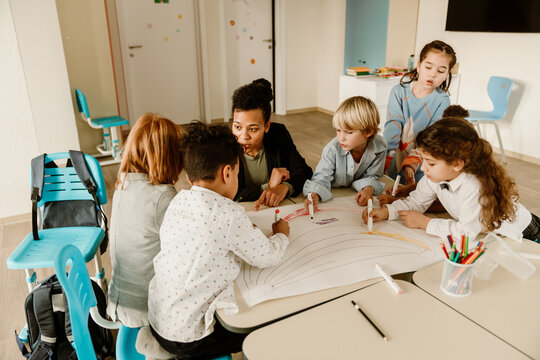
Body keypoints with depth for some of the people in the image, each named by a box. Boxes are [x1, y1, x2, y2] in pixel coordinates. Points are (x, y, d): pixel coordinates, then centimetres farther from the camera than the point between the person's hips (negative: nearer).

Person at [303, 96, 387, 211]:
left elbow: (372, 176, -7)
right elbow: (322, 177, -24)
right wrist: (314, 195, -45)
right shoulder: (332, 149, -27)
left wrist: (368, 189, -29)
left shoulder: (379, 147, -20)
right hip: (333, 194, -3)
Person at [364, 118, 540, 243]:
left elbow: (466, 232, -32)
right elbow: (416, 201, -6)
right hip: (485, 232, 6)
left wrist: (424, 222, -25)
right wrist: (385, 212, -21)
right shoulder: (435, 175, -18)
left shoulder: (475, 188, -40)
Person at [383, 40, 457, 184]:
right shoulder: (399, 91, -1)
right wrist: (386, 158, -24)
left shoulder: (442, 101, -5)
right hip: (394, 158, 1)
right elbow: (393, 125, -11)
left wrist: (411, 164, -26)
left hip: (419, 168, -1)